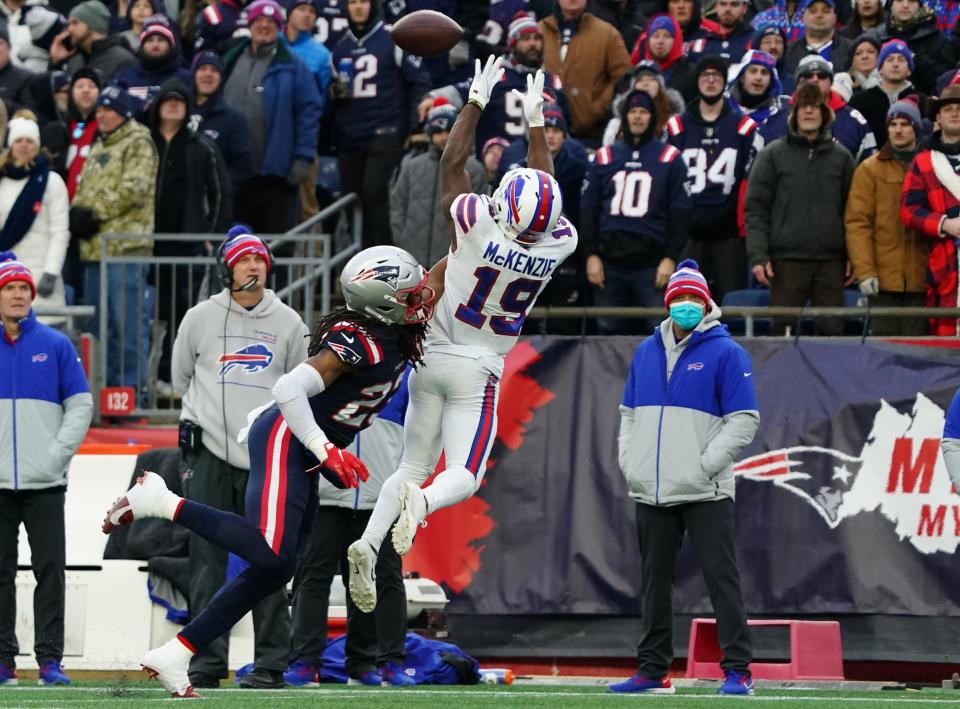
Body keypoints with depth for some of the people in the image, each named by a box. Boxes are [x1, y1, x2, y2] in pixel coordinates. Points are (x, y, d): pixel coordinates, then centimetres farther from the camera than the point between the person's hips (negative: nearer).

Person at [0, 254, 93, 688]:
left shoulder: (55, 345, 4)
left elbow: (81, 406, 5)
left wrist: (57, 454, -6)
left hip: (45, 484, -1)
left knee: (50, 570, -3)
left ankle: (49, 659, -1)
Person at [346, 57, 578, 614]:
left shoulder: (476, 224, -17)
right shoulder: (558, 247, -11)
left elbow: (453, 162, 1)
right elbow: (548, 190, 9)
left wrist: (479, 99, 10)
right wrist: (535, 121, 18)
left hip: (434, 358, 1)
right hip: (480, 371, -1)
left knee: (414, 467, 11)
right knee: (464, 477, 0)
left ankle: (369, 544, -11)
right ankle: (422, 505, -35)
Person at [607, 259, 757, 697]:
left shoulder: (725, 353, -3)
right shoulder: (646, 352, 15)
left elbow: (744, 421, -7)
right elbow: (628, 413, 23)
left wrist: (705, 465, -14)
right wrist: (628, 461, 8)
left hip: (704, 492, -6)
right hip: (651, 492, 6)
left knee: (721, 577, -8)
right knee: (654, 579, 10)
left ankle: (737, 671, -8)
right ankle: (652, 670, 17)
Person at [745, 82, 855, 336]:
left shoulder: (841, 156, 12)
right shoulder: (773, 155, 5)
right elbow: (755, 209, 1)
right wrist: (757, 255, -9)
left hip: (830, 259, 2)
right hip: (787, 258, -2)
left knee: (831, 330, 0)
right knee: (784, 330, -1)